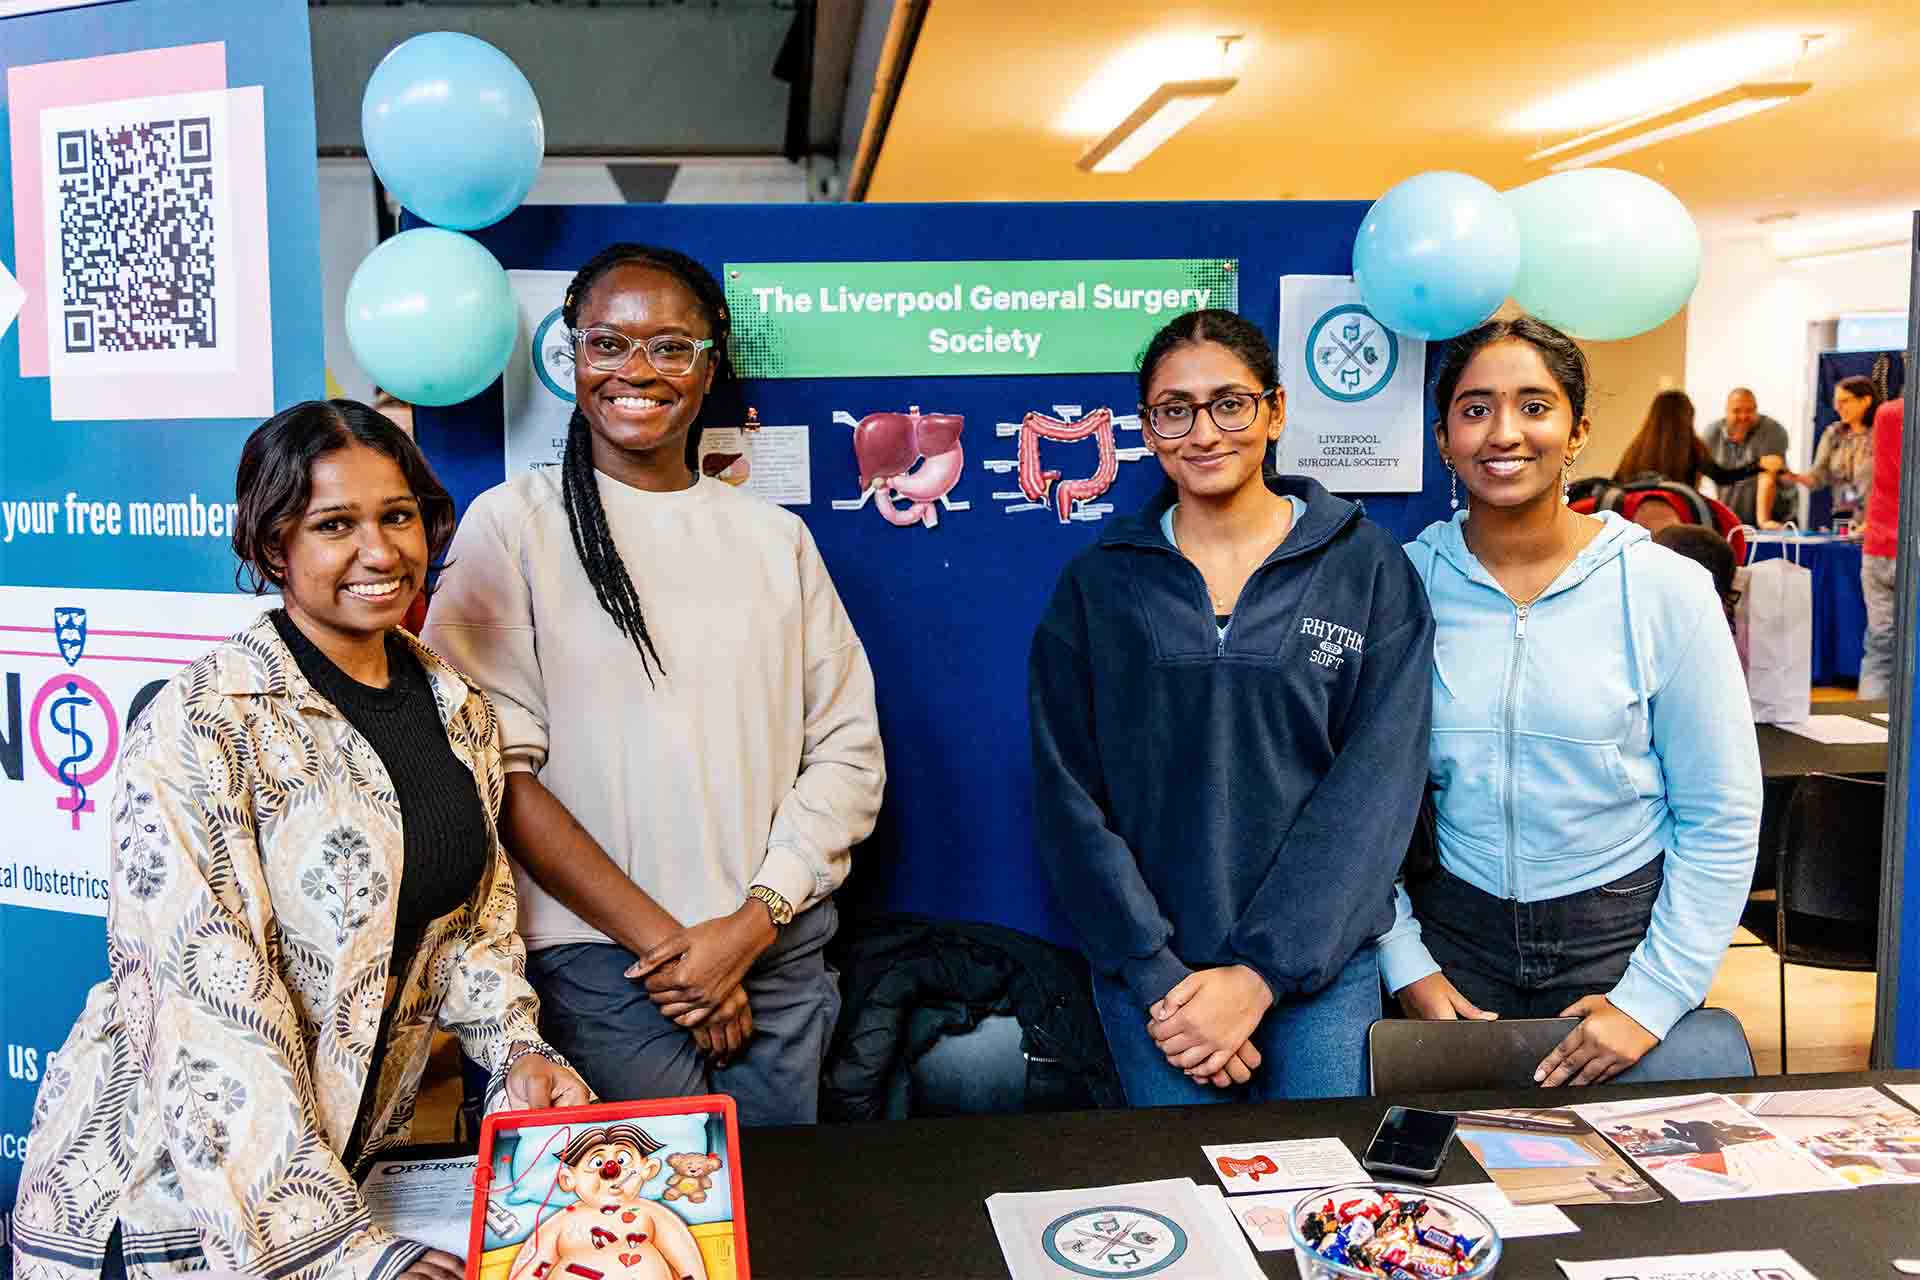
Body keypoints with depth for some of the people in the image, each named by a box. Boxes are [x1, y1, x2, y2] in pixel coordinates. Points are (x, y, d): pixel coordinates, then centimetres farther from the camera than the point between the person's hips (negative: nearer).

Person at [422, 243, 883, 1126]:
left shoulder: (774, 535, 8)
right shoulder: (513, 523, -1)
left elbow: (849, 752, 4)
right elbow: (498, 769, -8)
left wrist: (749, 926, -8)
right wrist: (662, 939, -10)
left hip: (782, 955, 4)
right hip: (602, 965, -3)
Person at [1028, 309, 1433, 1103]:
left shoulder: (1367, 569, -1)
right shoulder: (1097, 587, 2)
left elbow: (1375, 784, -7)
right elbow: (1068, 799, -1)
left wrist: (1259, 974, -14)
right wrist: (1159, 979, -11)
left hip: (1320, 961, 0)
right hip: (1152, 972, 1)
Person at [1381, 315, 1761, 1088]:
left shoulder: (1667, 589, -8)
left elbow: (1721, 820, -5)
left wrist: (1652, 998, -9)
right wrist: (1404, 964, -6)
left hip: (1624, 932, 0)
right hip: (1453, 931, 1)